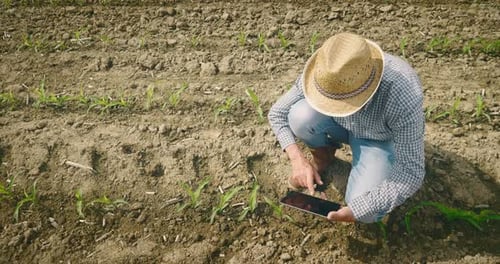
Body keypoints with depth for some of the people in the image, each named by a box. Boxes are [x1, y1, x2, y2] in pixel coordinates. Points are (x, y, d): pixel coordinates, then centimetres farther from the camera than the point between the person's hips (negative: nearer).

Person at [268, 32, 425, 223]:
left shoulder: (403, 98, -40)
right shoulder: (320, 72, -30)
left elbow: (412, 172, -31)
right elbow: (277, 113, -15)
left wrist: (356, 209, -40)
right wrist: (297, 158, -30)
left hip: (381, 139, -2)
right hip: (341, 126, 2)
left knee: (367, 213, -24)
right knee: (301, 116, -31)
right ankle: (323, 154, 4)